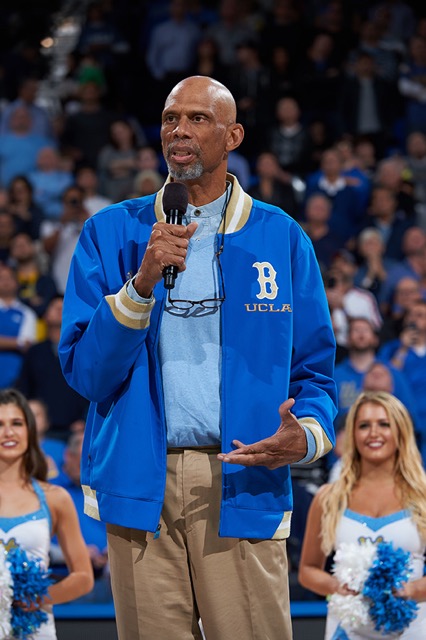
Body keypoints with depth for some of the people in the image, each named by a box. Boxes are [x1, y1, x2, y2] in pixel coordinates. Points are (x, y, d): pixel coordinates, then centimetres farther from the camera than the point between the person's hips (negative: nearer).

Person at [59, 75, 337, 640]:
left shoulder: (281, 238, 7)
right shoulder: (112, 233, 7)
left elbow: (314, 371, 8)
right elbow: (84, 372, -2)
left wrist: (307, 437, -13)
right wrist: (142, 282, -15)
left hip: (242, 482, -1)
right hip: (140, 482, 1)